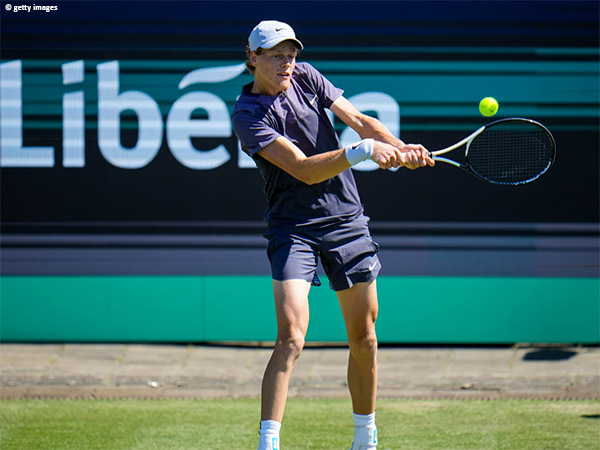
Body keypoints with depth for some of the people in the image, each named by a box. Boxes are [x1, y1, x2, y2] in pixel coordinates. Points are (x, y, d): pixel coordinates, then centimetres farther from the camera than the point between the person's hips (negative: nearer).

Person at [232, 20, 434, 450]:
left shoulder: (306, 77, 4)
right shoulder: (248, 115, -14)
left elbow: (360, 120, 2)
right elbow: (305, 170, -22)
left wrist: (403, 150, -15)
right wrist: (363, 150, -32)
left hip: (347, 221, 5)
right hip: (293, 228, -5)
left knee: (364, 338, 10)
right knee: (291, 337, -20)